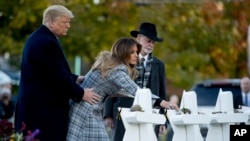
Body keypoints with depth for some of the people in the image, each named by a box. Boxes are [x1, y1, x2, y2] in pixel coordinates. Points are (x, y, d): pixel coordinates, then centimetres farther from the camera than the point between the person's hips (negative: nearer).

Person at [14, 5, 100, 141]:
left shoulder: (38, 37, 16)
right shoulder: (47, 43, -19)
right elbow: (58, 75, -20)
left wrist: (75, 78, 15)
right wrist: (81, 94, -10)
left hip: (34, 103, 11)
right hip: (44, 107, -11)